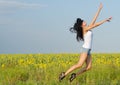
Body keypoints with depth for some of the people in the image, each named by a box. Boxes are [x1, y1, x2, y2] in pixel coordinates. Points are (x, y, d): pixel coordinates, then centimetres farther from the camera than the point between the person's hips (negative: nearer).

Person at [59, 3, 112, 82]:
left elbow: (94, 19, 14)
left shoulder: (88, 29, 14)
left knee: (89, 67, -1)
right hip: (85, 49, -9)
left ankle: (75, 75, 3)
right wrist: (105, 20, -5)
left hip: (88, 50, 9)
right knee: (79, 65, -15)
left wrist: (99, 9, 14)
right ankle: (64, 74, -12)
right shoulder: (85, 29, -7)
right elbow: (96, 24, -10)